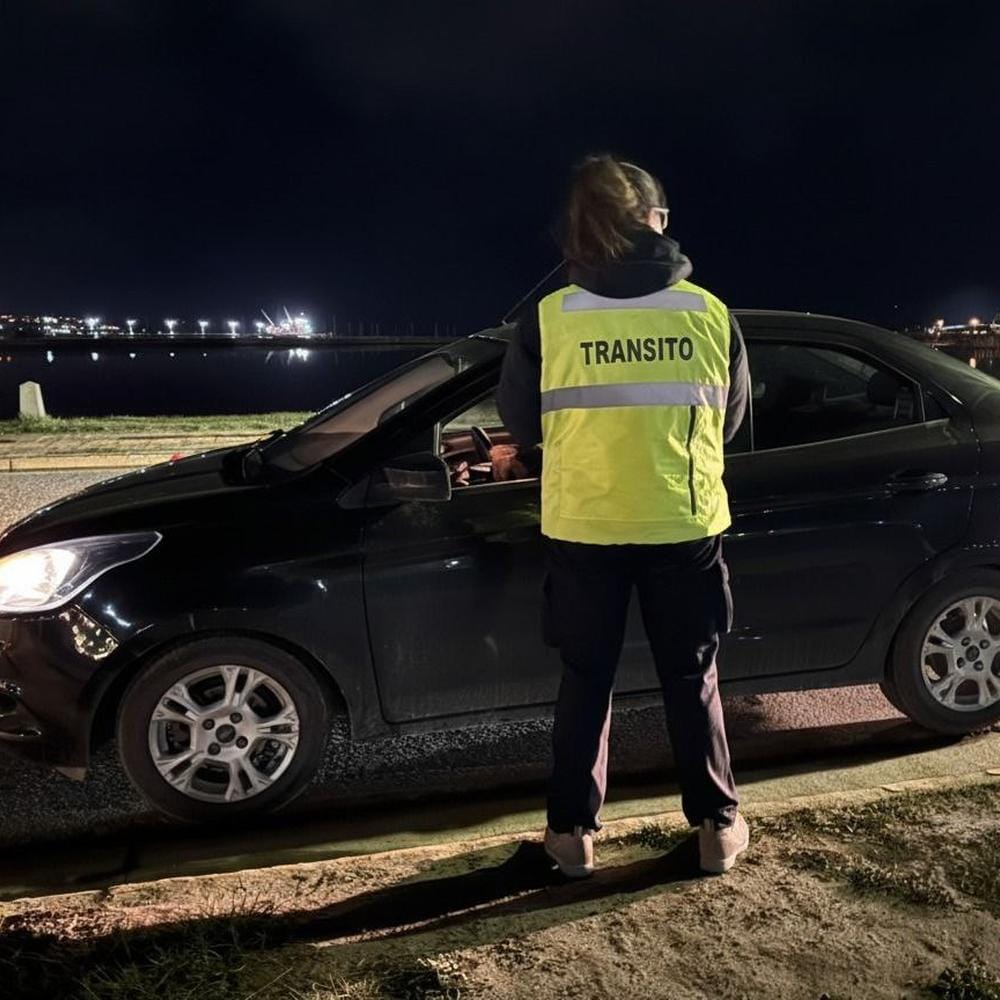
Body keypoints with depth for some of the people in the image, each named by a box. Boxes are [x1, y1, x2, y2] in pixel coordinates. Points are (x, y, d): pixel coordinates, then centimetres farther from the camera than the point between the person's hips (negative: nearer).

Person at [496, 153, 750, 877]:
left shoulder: (547, 320, -9)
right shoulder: (710, 313, -5)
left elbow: (520, 423, 3)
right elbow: (731, 419, 8)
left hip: (583, 529, 0)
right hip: (685, 526, 1)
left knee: (586, 680, 14)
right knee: (692, 678, 15)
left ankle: (573, 831, 22)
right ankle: (717, 825, 26)